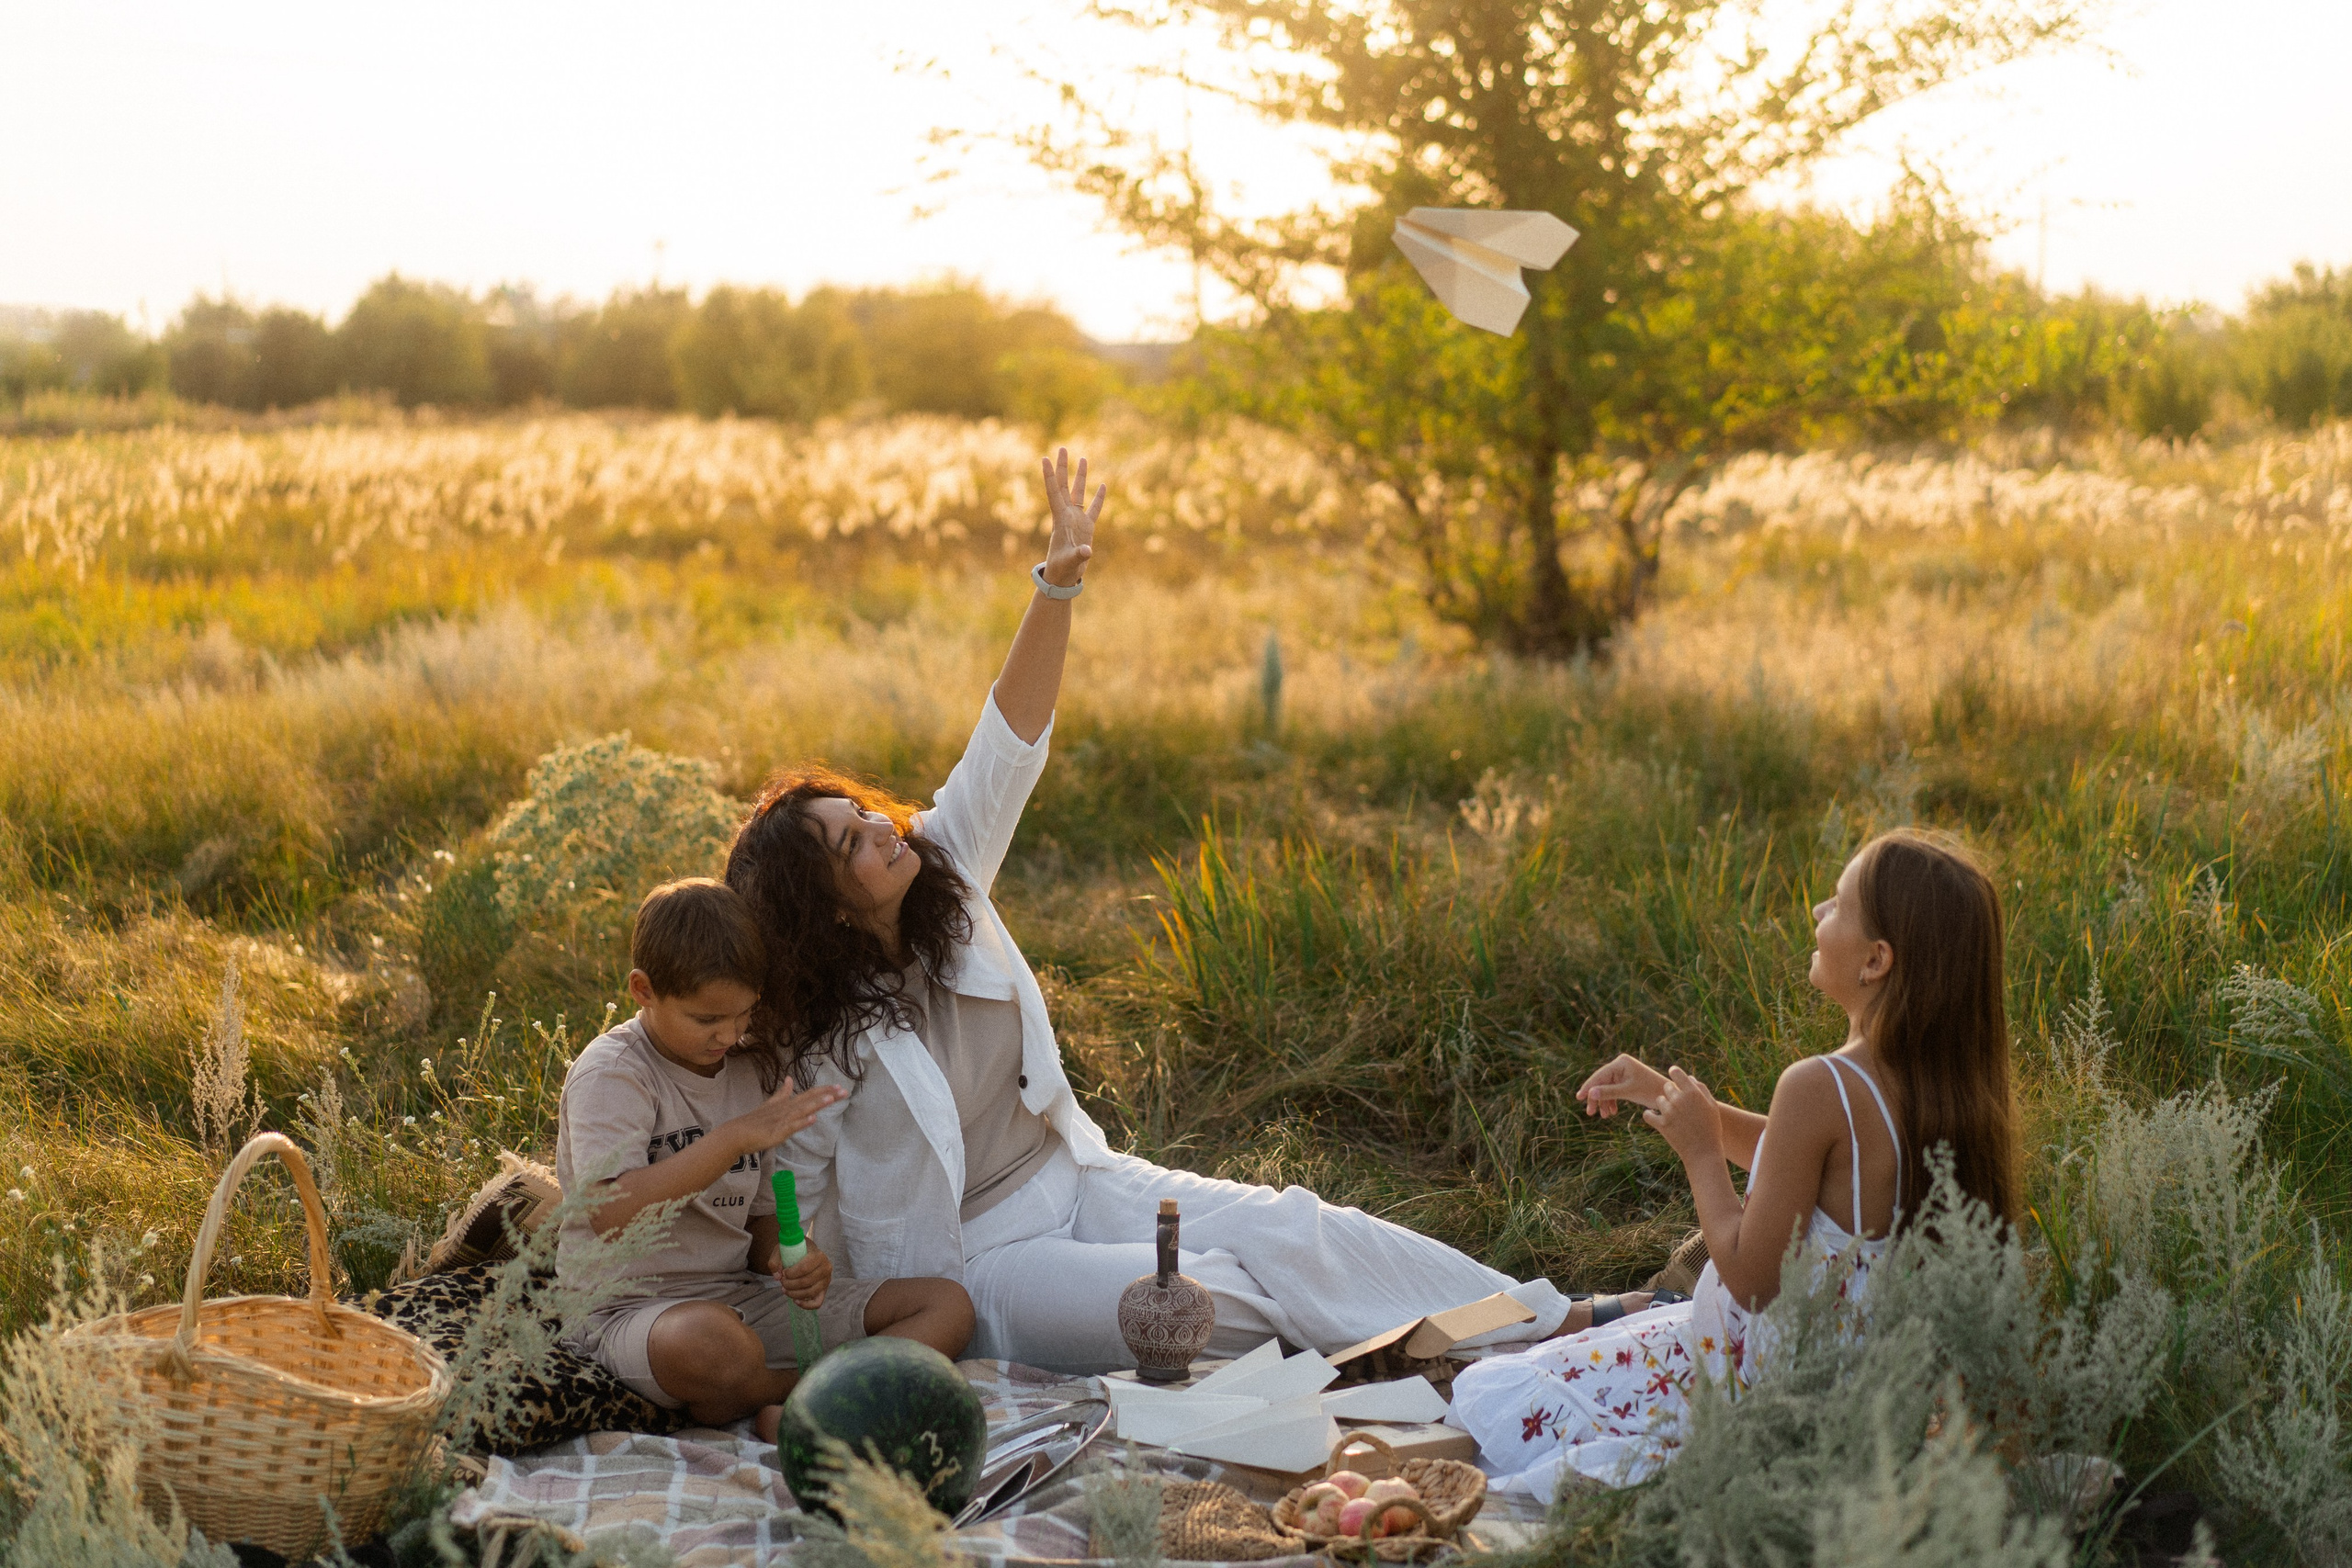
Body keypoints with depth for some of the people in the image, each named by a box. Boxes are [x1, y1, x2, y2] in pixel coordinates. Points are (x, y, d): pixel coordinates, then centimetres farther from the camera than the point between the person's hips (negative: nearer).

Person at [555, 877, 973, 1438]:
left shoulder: (751, 1072, 12)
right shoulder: (611, 1073, -10)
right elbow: (612, 1215, -26)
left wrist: (792, 1259, -8)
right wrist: (737, 1137, -31)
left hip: (743, 1297, 7)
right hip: (630, 1311, -7)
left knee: (948, 1304, -7)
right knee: (707, 1341, -45)